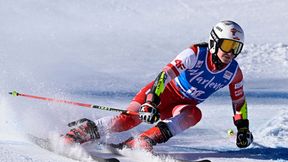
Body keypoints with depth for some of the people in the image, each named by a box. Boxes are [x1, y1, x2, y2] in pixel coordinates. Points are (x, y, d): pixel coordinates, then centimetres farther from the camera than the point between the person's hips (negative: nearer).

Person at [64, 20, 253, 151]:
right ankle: (84, 130, -18)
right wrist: (151, 102, -44)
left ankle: (140, 142, -43)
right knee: (131, 117, -27)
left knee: (194, 114, -33)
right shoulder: (196, 53, -23)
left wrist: (243, 128, 6)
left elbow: (239, 101, 10)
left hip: (183, 106, 4)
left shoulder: (234, 72, -8)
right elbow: (167, 73, -32)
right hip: (164, 91, -4)